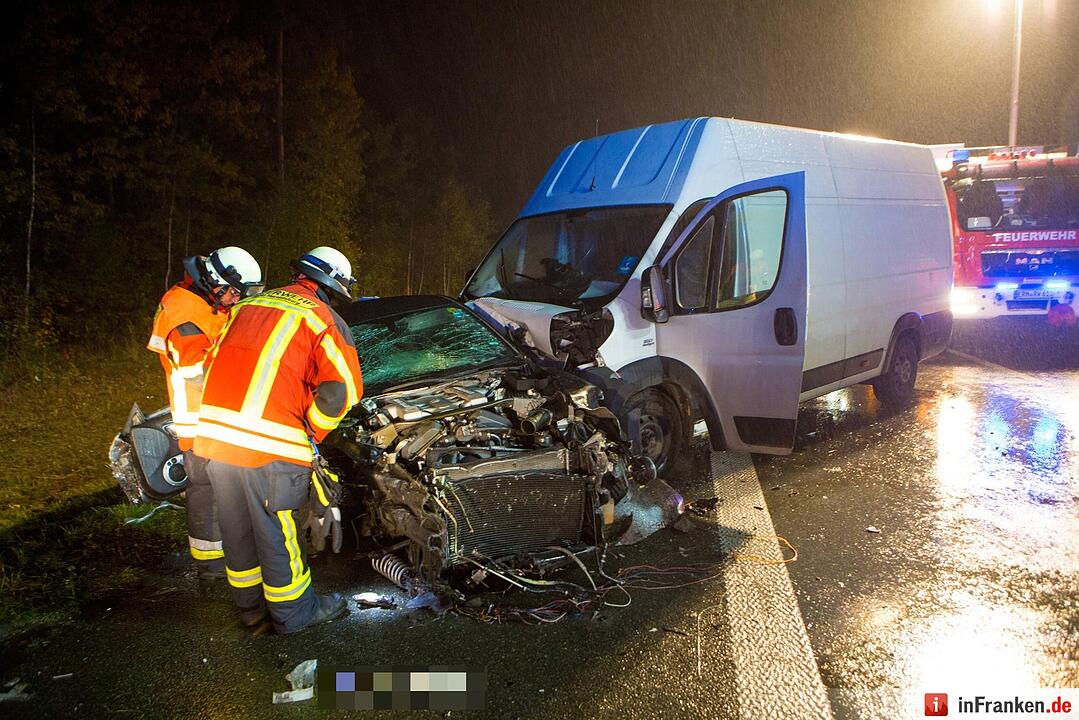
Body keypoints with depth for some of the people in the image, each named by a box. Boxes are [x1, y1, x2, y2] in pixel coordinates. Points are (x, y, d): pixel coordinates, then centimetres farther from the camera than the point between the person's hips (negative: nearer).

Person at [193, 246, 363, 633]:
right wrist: (311, 433, 6)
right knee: (277, 530, 8)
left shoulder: (246, 305, 22)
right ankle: (293, 612, 25)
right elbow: (344, 388, -8)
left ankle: (250, 605, 37)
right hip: (268, 442, -6)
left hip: (212, 431, 7)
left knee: (237, 528, 20)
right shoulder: (322, 317, 1)